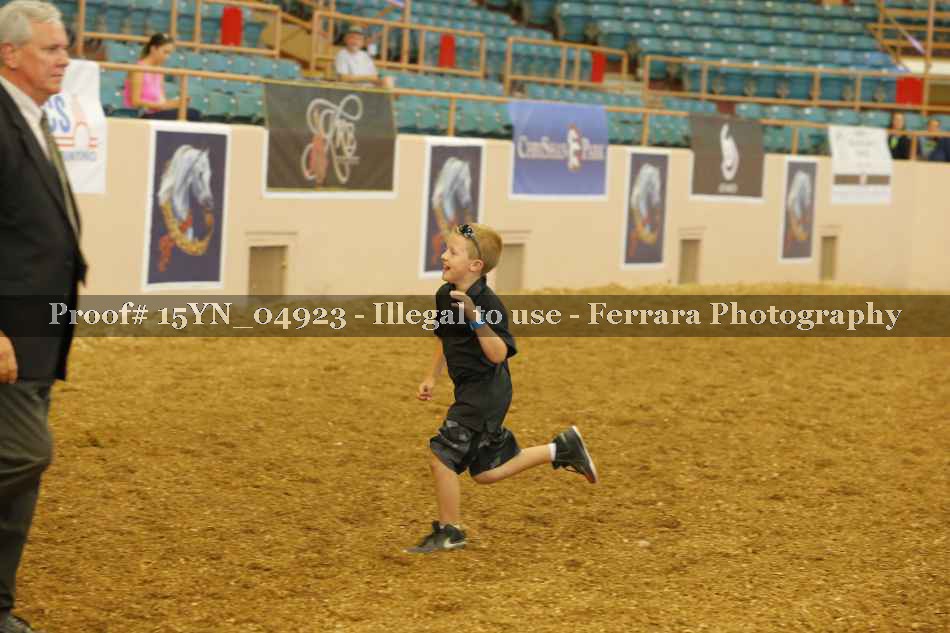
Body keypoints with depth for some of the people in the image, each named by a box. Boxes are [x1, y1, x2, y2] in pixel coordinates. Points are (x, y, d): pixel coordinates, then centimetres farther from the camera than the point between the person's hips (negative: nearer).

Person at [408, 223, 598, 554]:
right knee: (487, 472, 15)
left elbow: (498, 354, -29)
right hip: (470, 391, 9)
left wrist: (476, 318, -37)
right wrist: (431, 378, 15)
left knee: (441, 455, -9)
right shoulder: (444, 296, 4)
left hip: (486, 392, -9)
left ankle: (449, 531, 9)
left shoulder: (487, 303, -21)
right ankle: (561, 449, 27)